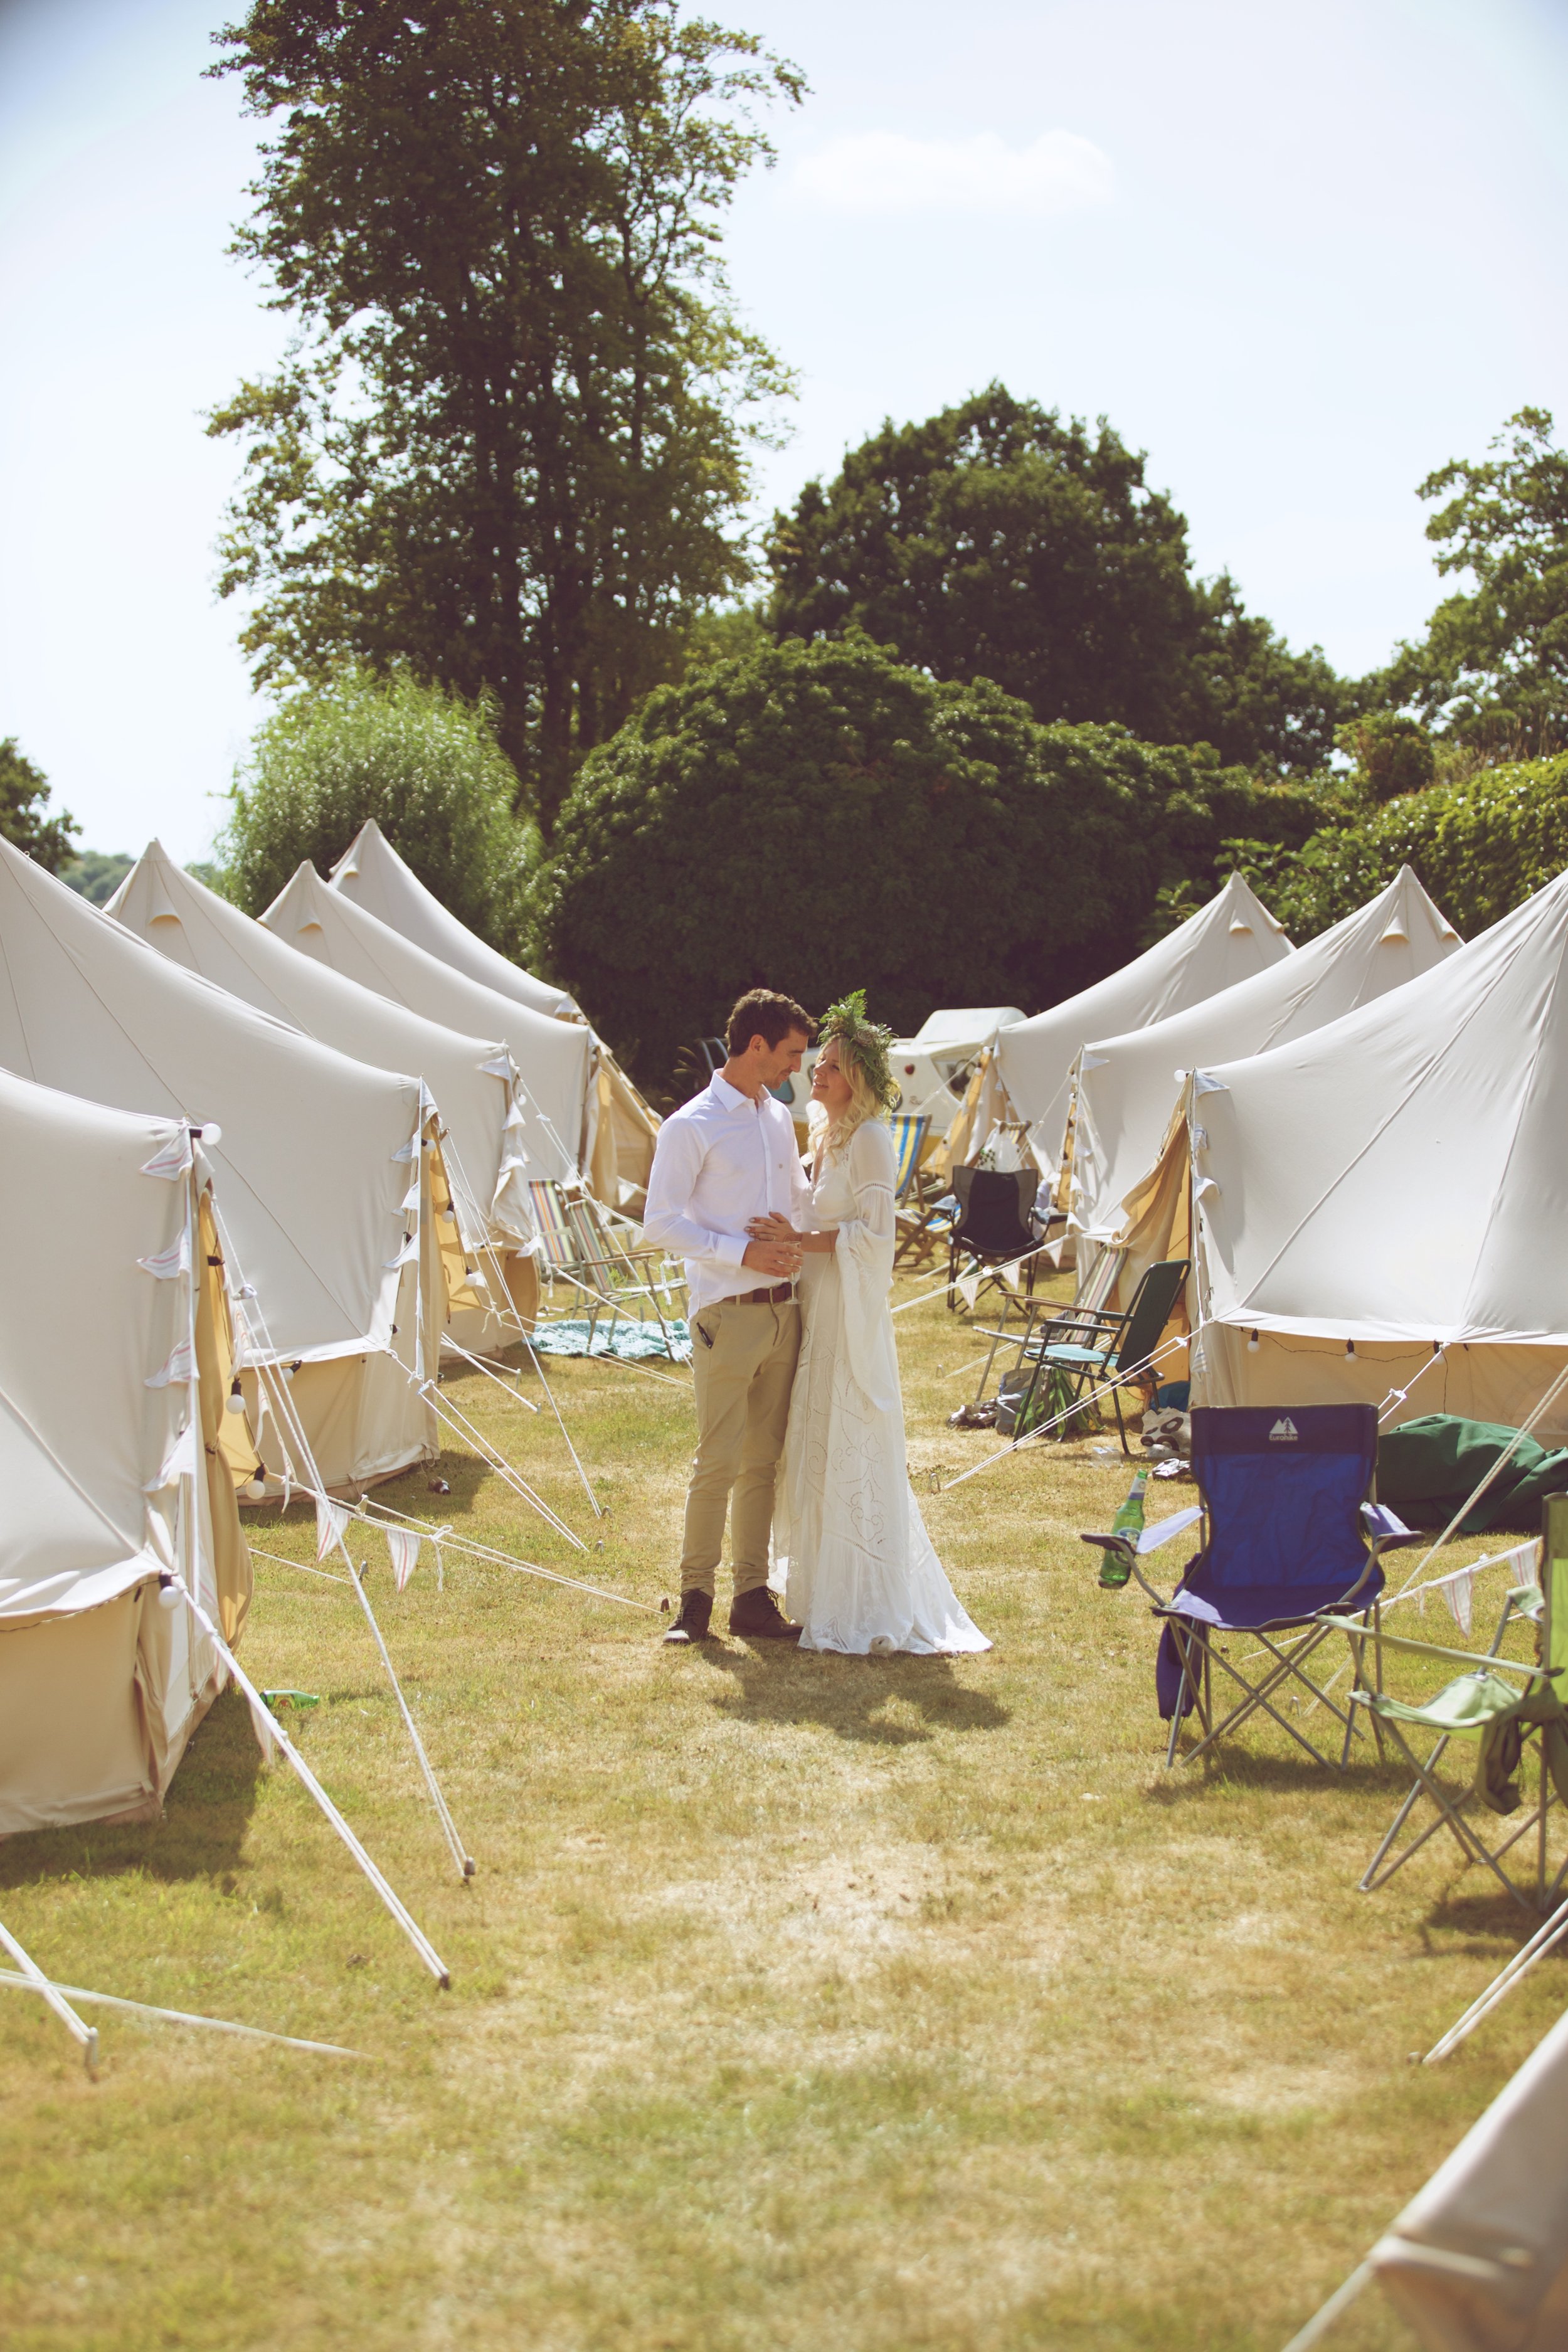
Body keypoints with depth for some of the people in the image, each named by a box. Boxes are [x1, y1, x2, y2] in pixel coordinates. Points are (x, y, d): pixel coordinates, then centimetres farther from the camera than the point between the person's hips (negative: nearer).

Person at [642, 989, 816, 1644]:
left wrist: (794, 1234, 6)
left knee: (764, 1462, 9)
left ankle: (752, 1596, 15)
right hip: (727, 1314, -7)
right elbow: (661, 1222, -10)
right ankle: (695, 1596, 4)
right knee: (719, 1462, -6)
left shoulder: (779, 1119, 15)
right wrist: (743, 1252, -18)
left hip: (783, 1311, 7)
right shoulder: (691, 1127, -7)